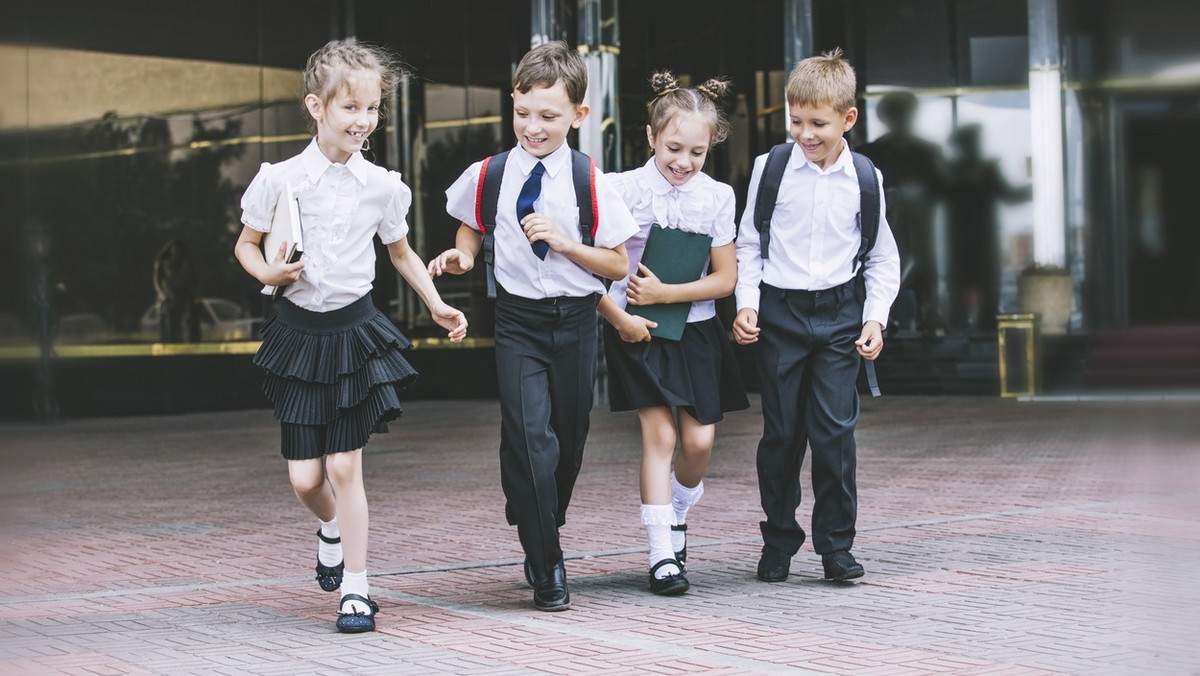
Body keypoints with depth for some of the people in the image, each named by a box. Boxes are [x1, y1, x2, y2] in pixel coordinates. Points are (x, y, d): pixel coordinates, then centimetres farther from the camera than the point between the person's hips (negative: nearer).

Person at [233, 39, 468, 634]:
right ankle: (331, 527, 36)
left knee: (344, 466, -5)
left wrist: (437, 305, 10)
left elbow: (401, 253, 16)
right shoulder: (281, 180, -6)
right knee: (304, 477, 0)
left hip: (356, 329, 0)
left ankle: (355, 588, 7)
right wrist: (267, 272, -14)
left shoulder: (382, 185, -1)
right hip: (300, 332, 0)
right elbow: (245, 245, 6)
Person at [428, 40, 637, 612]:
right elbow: (472, 227, 19)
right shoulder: (489, 175, -1)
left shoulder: (589, 182, -4)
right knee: (529, 437, -14)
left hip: (576, 322, 1)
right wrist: (463, 255, -3)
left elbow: (618, 265, -1)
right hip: (518, 322, -1)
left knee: (568, 440, 11)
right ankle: (547, 570, -6)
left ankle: (543, 535, 38)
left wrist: (564, 243, -15)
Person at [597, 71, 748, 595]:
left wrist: (664, 293, -12)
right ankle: (662, 555, -3)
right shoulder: (624, 189, -9)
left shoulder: (717, 197, -1)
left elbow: (725, 279, -2)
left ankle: (676, 510, 33)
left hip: (695, 330, 3)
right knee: (659, 435, -9)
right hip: (637, 331, -3)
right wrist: (618, 318, -13)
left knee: (699, 442, 1)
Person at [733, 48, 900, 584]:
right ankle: (779, 541, 18)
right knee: (781, 433, 5)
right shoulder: (770, 168, -2)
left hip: (838, 313, 0)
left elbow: (883, 259, 8)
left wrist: (875, 318, -2)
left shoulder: (864, 179, -1)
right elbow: (748, 244, 5)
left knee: (835, 430, -5)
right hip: (779, 312, 0)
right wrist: (746, 303, -5)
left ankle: (836, 545, 6)